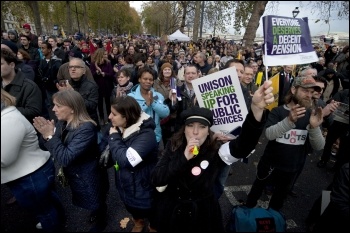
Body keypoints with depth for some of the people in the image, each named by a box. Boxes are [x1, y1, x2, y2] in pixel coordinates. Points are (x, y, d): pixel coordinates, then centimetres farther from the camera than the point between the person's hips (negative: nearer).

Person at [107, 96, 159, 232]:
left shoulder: (146, 135, -32)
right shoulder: (119, 127, -7)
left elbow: (125, 160, -37)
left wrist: (114, 137, -27)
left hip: (142, 188, -7)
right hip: (126, 184, 8)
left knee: (150, 215, 21)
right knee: (132, 209, 33)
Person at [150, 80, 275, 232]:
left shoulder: (216, 152, -19)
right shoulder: (173, 146, -11)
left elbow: (244, 143, -38)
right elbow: (156, 180, -17)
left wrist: (256, 109, -56)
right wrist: (184, 158, -31)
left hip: (202, 215, -1)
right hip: (170, 211, 2)